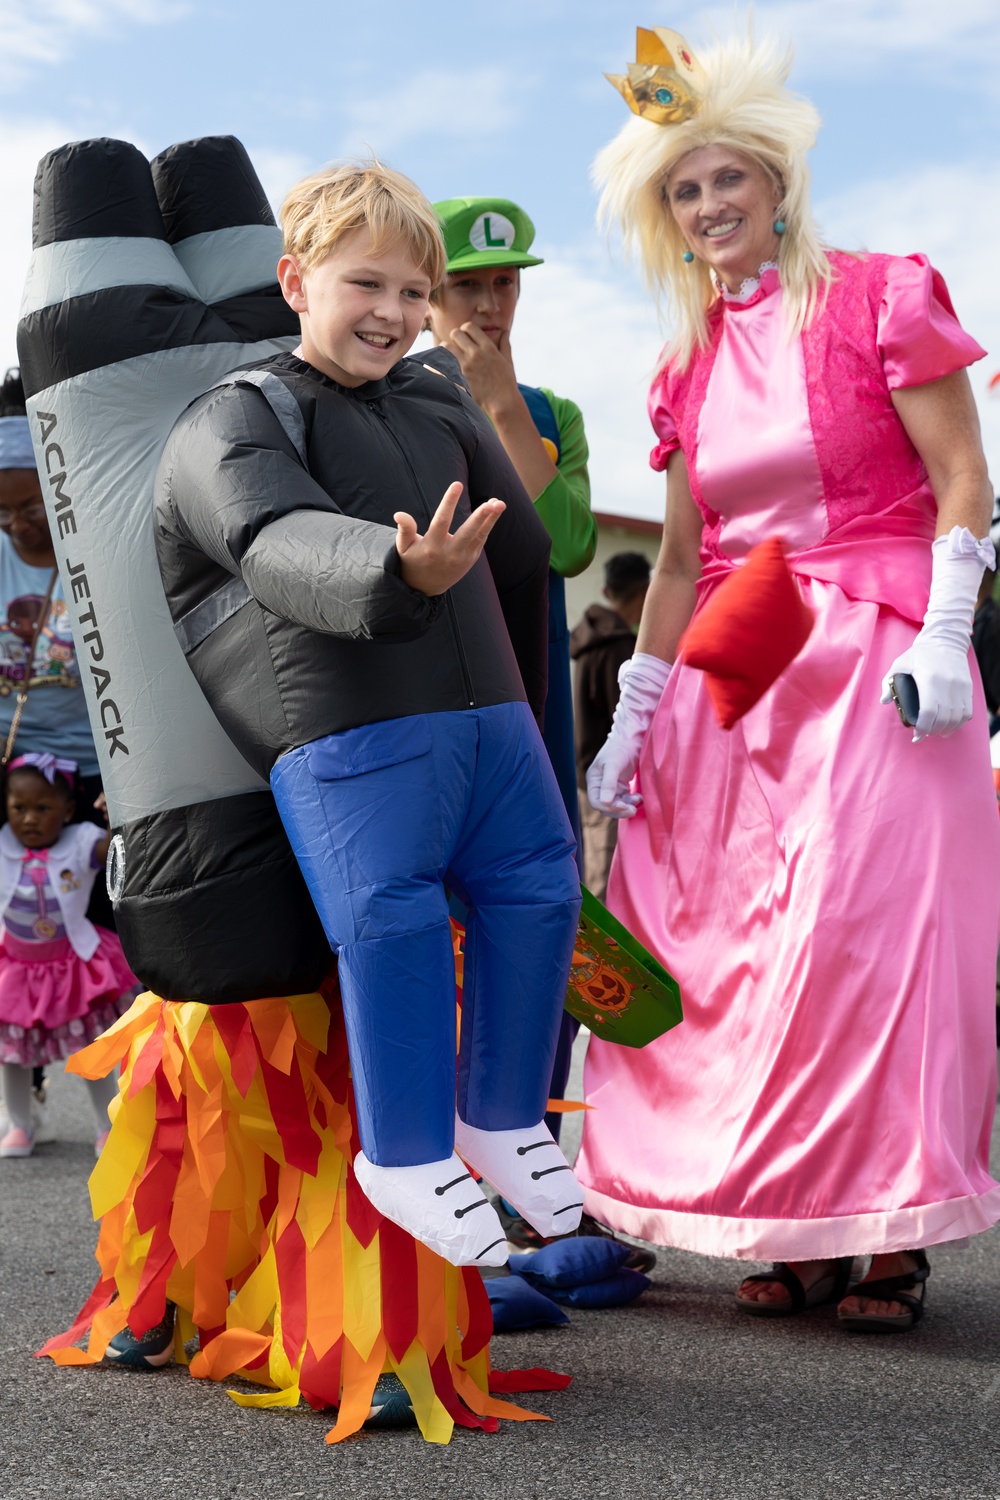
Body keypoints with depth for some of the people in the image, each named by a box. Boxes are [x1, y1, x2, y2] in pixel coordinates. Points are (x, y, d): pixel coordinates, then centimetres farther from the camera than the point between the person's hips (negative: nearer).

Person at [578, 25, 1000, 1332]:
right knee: (727, 937, 1)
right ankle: (787, 1227, 11)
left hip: (877, 668, -5)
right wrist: (634, 714, 13)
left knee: (871, 924, -10)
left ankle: (892, 1233, 1)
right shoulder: (687, 366, 15)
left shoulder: (880, 300, 0)